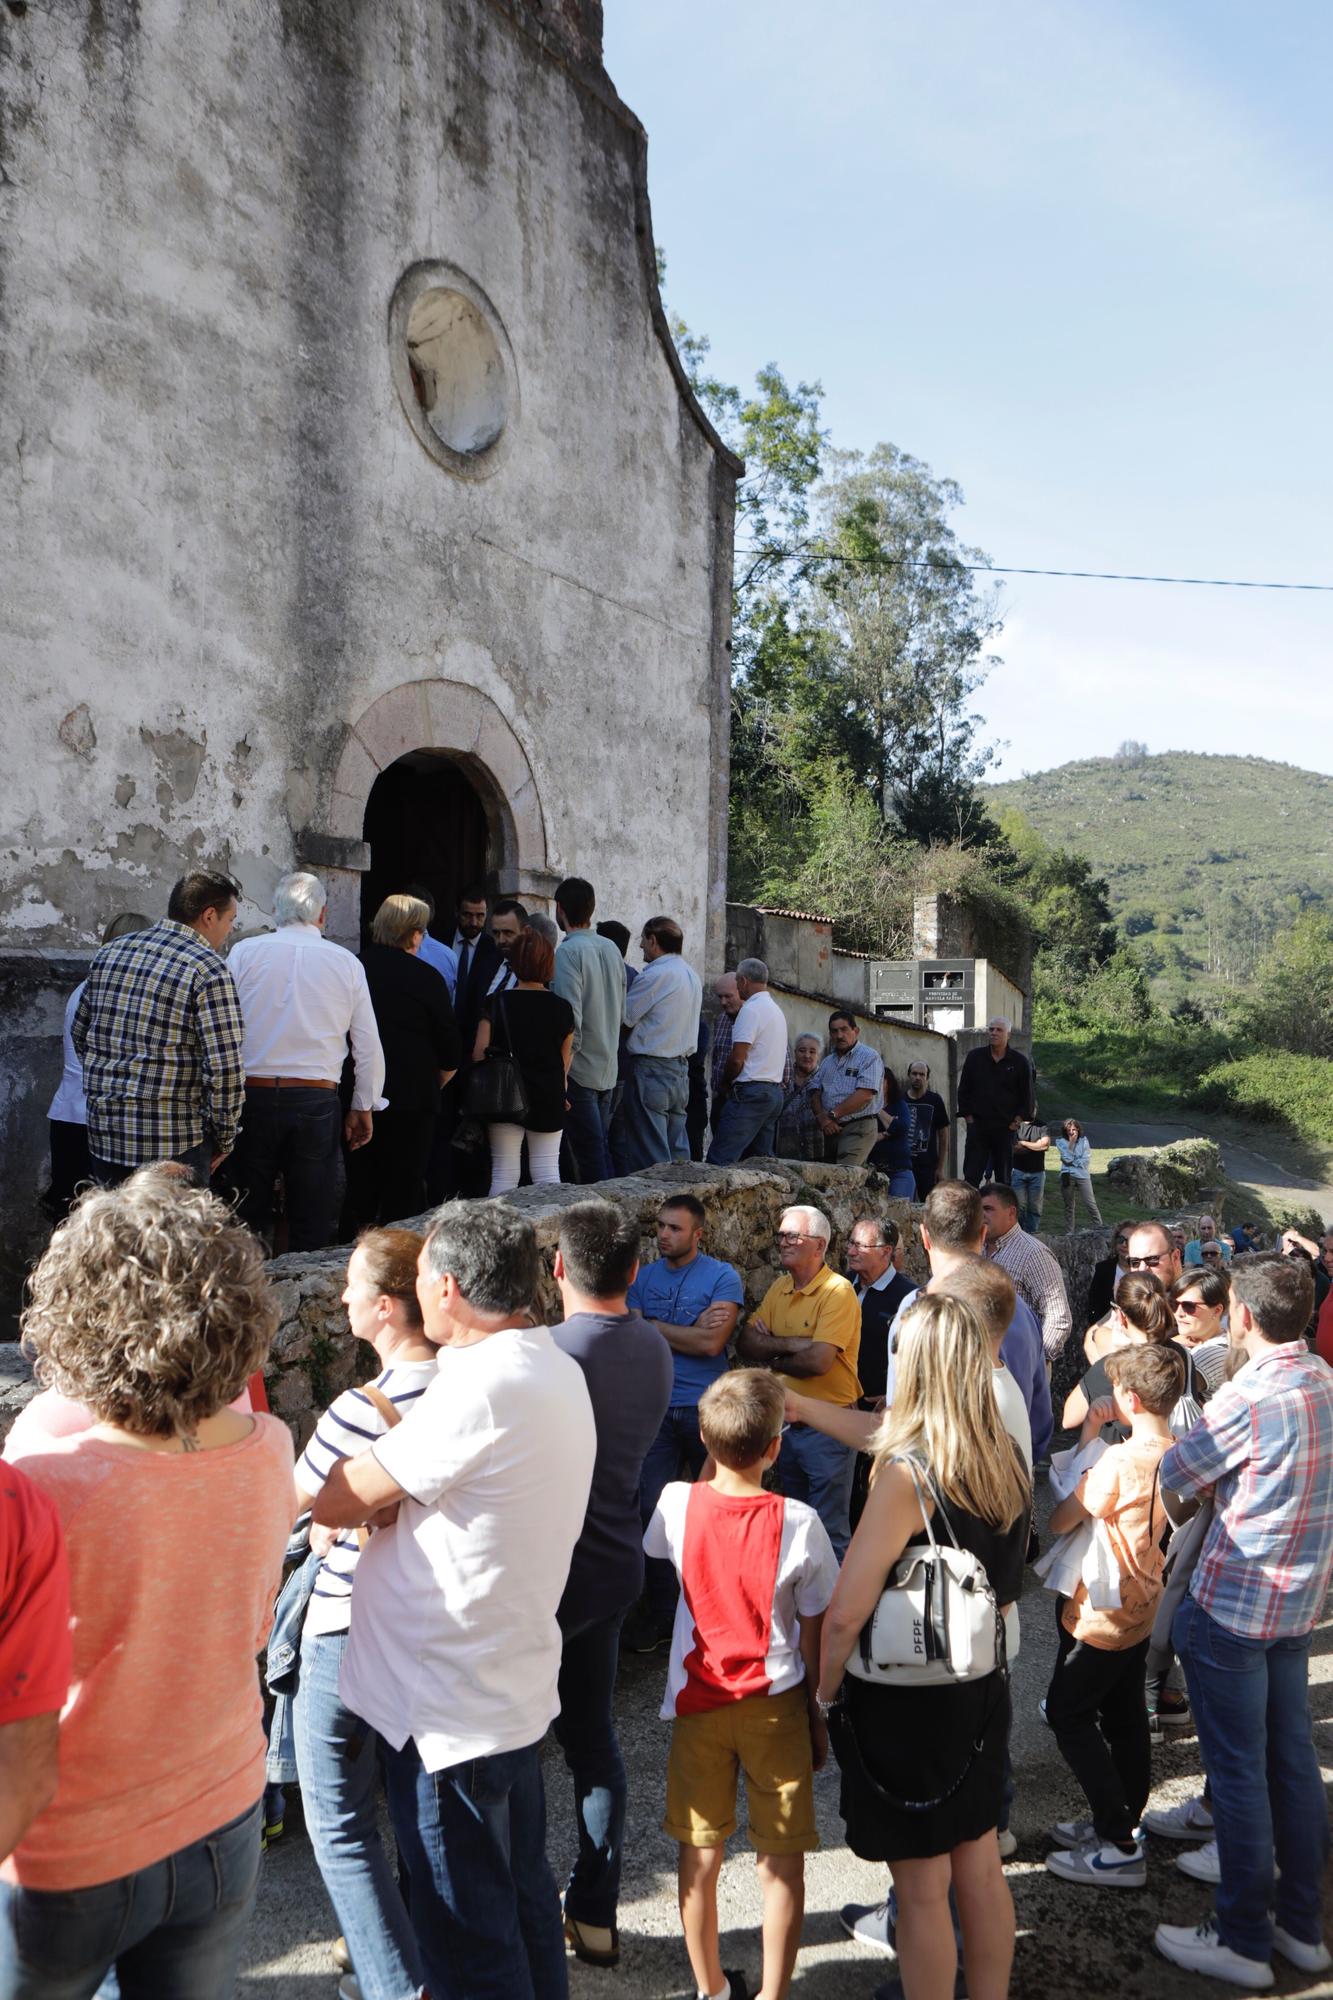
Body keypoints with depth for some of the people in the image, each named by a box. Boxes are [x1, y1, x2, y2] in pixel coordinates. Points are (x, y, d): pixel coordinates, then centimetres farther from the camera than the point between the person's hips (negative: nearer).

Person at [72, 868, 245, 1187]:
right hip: (174, 1142, -6)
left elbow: (80, 1033, 18)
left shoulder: (109, 953, 9)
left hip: (103, 1134, 7)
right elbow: (225, 1067, -16)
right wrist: (224, 1140, -4)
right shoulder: (208, 969, -12)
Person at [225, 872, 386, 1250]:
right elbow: (369, 1045, 5)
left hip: (251, 1095, 0)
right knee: (313, 1225, 7)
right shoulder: (346, 962, 3)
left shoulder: (244, 952, 1)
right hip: (317, 1099, 0)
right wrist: (364, 1107, 16)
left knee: (247, 1220, 10)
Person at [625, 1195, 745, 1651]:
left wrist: (654, 1326, -8)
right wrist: (692, 1328, -12)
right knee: (652, 1508, 1)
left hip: (705, 1408, -3)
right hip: (657, 1408, 3)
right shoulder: (645, 1277, 6)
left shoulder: (722, 1277, -6)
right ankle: (660, 1610, 13)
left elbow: (711, 1343, -16)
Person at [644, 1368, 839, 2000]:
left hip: (699, 1702, 2)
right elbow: (815, 1635, -9)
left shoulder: (677, 1504, -14)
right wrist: (818, 1713, 7)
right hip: (776, 1705, -2)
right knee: (782, 1864, 13)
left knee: (700, 1856, 18)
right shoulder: (798, 1523, -18)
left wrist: (719, 1455, 7)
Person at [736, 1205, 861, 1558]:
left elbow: (818, 1361, -26)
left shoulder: (838, 1292, -16)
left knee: (830, 1533, 1)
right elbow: (746, 1343, -2)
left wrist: (771, 1358, -9)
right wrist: (791, 1344, -18)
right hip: (787, 1420, 8)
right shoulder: (779, 1288, 7)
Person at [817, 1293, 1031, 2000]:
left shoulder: (907, 1474, -27)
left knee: (921, 1887, 10)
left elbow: (845, 1614, -27)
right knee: (981, 1866, 22)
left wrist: (823, 1695, -9)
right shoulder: (1008, 1459, -5)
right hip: (983, 1689, 7)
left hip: (907, 1703, -7)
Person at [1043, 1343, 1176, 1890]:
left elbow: (1060, 1521, -20)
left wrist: (1087, 1441, -18)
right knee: (1124, 1717, 19)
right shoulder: (1173, 1454, -2)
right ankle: (1120, 1823, 32)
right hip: (1139, 1608, 9)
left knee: (1068, 1713, 4)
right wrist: (1095, 1442, -5)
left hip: (1102, 1614, -9)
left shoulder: (1120, 1460, -29)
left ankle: (1118, 1848, 6)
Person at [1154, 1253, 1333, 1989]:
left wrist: (1209, 1475, 9)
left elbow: (1173, 1475, -10)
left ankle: (1242, 1940, 18)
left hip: (1233, 1603, -8)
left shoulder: (1248, 1397, -23)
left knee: (1236, 1771, 5)